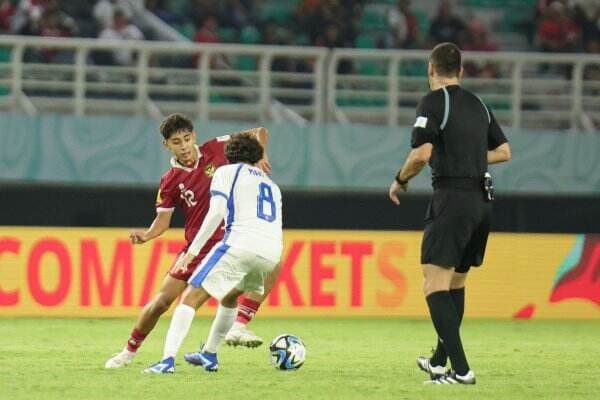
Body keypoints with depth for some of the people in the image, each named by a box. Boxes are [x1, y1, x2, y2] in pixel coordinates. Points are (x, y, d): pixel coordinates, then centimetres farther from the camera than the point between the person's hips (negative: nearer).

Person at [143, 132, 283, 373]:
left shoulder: (226, 172, 14)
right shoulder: (272, 185, 32)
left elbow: (216, 212, -1)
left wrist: (192, 251, -3)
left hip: (240, 244, -6)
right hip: (272, 252, 6)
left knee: (191, 297, -4)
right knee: (230, 296, 32)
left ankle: (168, 360, -18)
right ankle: (209, 355, 33)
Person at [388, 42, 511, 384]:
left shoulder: (434, 102, -7)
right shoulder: (479, 105, 15)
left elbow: (422, 153, -17)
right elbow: (504, 152, 19)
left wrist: (400, 181, 0)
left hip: (452, 197, -8)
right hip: (483, 199, 8)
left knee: (435, 285, -9)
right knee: (457, 282, 20)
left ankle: (460, 369, -21)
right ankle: (440, 360, 32)